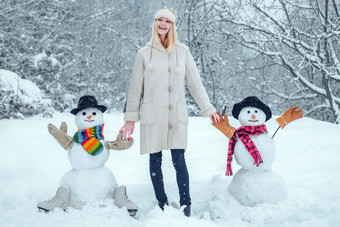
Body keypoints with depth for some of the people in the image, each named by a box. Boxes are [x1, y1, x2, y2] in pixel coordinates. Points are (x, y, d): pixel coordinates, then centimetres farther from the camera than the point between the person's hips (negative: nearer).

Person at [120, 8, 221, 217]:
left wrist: (208, 109, 9)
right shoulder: (145, 53, 4)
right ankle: (162, 203, 18)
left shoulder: (182, 51, 6)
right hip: (152, 115, 0)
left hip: (177, 114, 0)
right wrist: (130, 117, 7)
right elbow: (136, 87, 8)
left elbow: (195, 82, 10)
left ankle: (186, 204, 7)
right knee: (155, 161, 5)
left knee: (179, 161, -4)